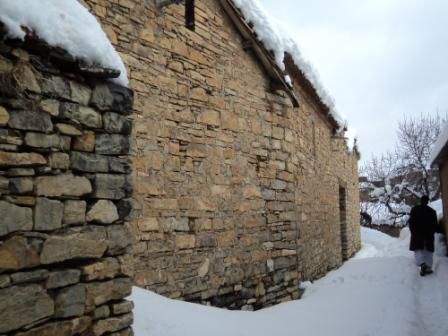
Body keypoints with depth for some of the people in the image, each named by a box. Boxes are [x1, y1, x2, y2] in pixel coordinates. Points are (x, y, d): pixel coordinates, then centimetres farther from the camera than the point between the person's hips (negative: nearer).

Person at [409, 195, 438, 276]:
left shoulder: (415, 209, -3)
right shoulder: (432, 211, 4)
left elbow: (411, 221, -6)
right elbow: (435, 224, 6)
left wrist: (413, 231, 4)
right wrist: (431, 232, 17)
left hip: (417, 234, -2)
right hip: (429, 234, 2)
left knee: (418, 250, -1)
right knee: (428, 251, 10)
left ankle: (422, 263, -25)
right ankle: (428, 268, 10)